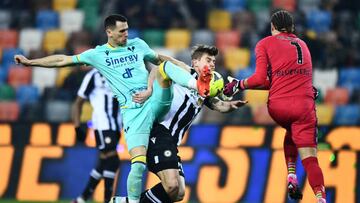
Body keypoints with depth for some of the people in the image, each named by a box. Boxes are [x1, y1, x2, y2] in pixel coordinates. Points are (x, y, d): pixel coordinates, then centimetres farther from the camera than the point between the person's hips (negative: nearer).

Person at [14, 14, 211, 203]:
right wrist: (30, 62, 10)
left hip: (156, 100, 3)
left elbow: (160, 59, 29)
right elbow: (63, 60, 13)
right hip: (133, 111, -3)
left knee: (165, 66, -21)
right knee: (139, 162, -18)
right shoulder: (98, 54, 9)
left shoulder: (138, 45, 16)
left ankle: (198, 84, -40)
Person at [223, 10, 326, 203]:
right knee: (309, 159, -2)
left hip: (278, 105, -1)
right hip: (304, 104, 1)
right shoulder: (302, 44, 23)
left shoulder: (265, 44, 9)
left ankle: (291, 175, 16)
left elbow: (261, 79, -2)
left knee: (291, 132, 33)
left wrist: (239, 85, 12)